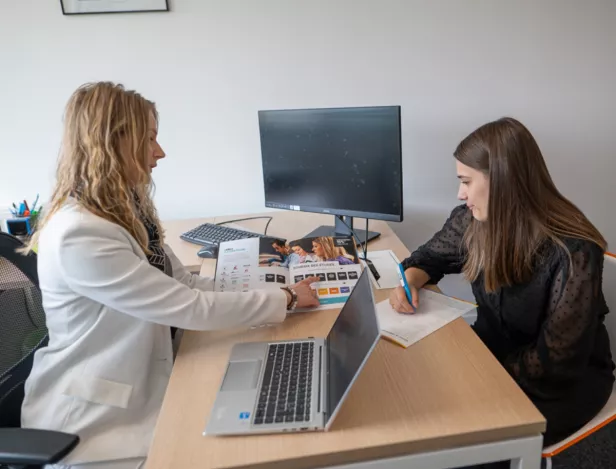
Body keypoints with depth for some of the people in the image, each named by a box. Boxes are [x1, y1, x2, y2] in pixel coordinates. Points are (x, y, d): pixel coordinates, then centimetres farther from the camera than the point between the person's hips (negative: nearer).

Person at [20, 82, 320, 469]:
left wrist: (279, 285, -6)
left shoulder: (126, 210, 2)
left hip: (146, 383, 7)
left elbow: (187, 285, 1)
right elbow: (190, 308, -27)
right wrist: (285, 299, -16)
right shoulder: (77, 236, -28)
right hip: (95, 416, -7)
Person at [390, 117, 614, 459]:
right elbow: (429, 257, 8)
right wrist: (410, 281, -13)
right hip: (493, 351, 5)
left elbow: (556, 363, -23)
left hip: (562, 382, -5)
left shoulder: (571, 252, -28)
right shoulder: (474, 222, -11)